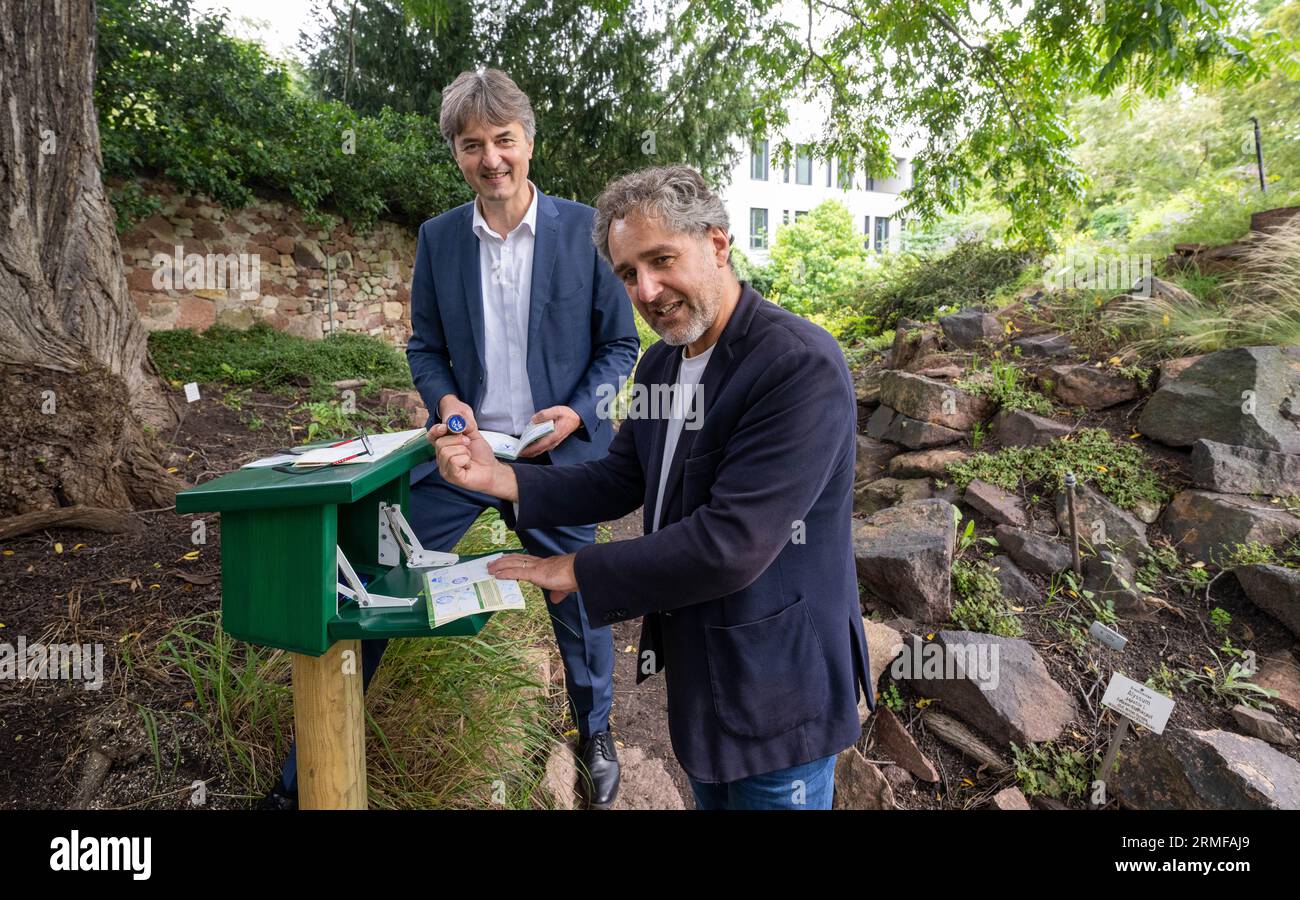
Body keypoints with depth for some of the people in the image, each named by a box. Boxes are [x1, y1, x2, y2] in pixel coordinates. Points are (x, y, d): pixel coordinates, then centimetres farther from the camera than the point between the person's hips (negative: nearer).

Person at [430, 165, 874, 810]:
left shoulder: (801, 366, -25)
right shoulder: (662, 363, 3)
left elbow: (732, 544, -30)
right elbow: (619, 483, 5)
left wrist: (579, 571, -20)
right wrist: (500, 478, -10)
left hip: (776, 690, -7)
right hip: (695, 665, 8)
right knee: (711, 795, 26)